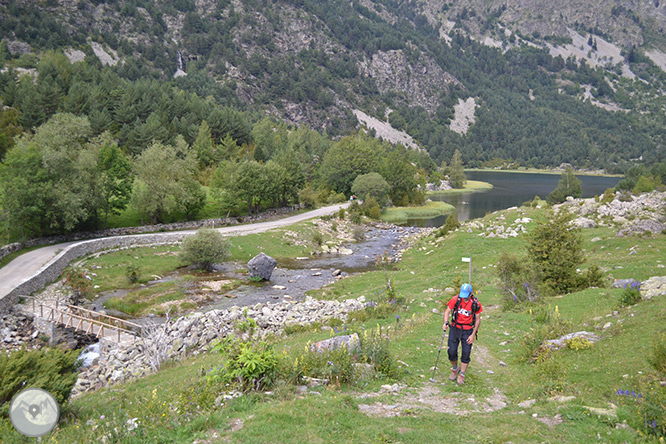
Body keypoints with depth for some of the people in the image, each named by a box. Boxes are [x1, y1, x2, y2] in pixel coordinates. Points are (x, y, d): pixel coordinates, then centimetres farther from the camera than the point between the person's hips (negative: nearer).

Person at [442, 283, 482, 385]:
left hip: (468, 330, 0)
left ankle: (461, 375, 13)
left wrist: (473, 335, -5)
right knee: (452, 351, -2)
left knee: (466, 353, -3)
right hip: (455, 328, 1)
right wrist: (445, 323, -20)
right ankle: (455, 369, 27)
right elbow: (447, 311, -2)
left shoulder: (475, 304, -10)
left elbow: (478, 320, -1)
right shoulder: (455, 299, -10)